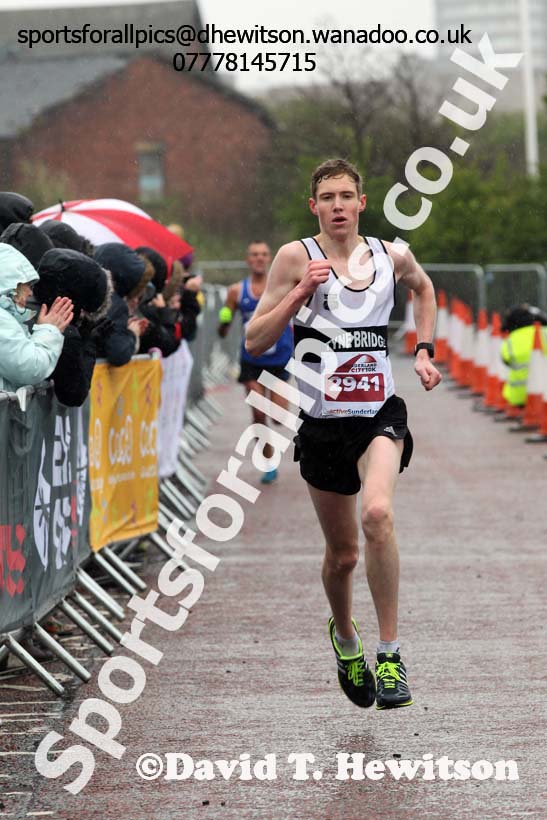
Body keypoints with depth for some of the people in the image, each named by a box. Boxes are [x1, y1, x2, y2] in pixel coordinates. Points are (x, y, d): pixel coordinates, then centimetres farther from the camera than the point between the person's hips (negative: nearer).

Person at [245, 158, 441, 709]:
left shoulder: (391, 256, 4)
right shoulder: (296, 257, -4)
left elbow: (422, 286, 28)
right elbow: (254, 341, -6)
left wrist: (424, 350, 17)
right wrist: (300, 291, -17)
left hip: (380, 413, 0)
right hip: (323, 421, 0)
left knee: (377, 514, -28)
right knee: (342, 552, 10)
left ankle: (389, 653, -19)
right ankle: (344, 637, 42)